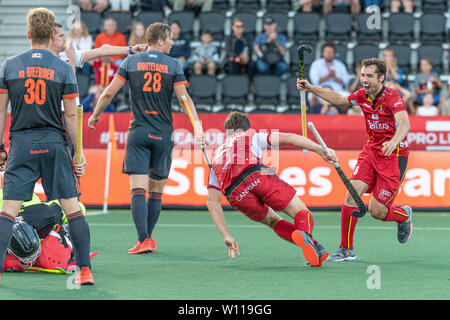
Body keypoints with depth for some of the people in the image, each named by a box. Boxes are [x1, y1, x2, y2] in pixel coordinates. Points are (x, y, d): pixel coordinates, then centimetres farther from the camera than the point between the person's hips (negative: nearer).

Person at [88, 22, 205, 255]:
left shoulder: (130, 62, 4)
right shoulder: (174, 65, 1)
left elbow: (109, 93, 4)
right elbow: (184, 99, -4)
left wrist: (95, 115, 19)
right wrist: (197, 127, -1)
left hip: (138, 132, 0)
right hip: (163, 135, 0)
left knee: (137, 189, -6)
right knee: (156, 191, 11)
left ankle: (144, 239, -18)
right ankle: (148, 237, 16)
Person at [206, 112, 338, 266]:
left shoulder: (216, 157, 38)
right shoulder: (253, 136, 31)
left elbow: (212, 203, 30)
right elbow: (288, 138, 13)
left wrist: (227, 236, 31)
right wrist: (321, 150, 10)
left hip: (236, 197, 3)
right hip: (256, 175, -3)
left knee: (274, 221, 24)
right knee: (301, 211, 1)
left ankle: (312, 244, 0)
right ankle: (304, 233, -35)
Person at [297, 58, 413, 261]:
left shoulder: (392, 97, -18)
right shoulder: (362, 96, 2)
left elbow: (404, 124, -33)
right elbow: (339, 99, 20)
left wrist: (394, 142, -54)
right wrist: (310, 88, 13)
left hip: (394, 155, -6)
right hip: (371, 151, 6)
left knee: (376, 211, -7)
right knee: (353, 192, -14)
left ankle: (404, 215, 29)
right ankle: (346, 250, -7)